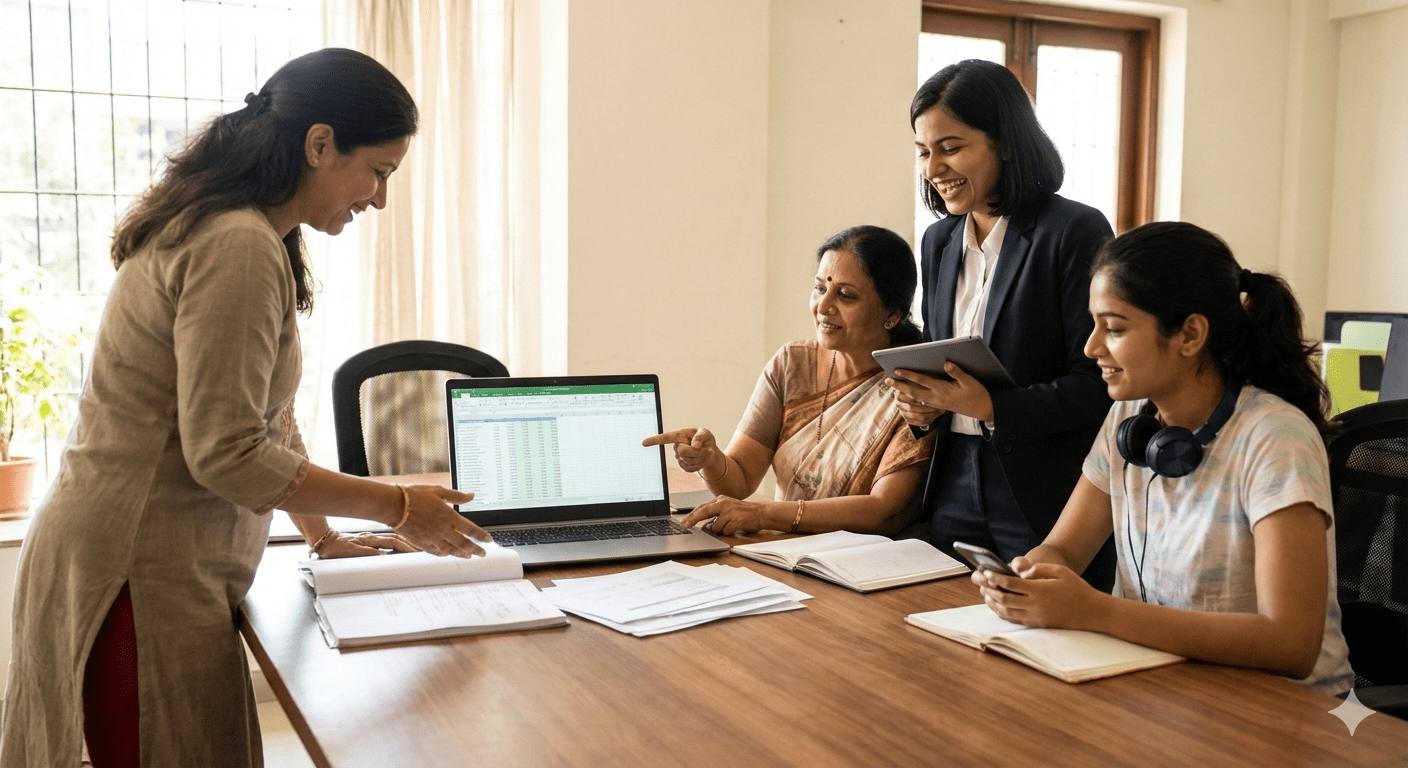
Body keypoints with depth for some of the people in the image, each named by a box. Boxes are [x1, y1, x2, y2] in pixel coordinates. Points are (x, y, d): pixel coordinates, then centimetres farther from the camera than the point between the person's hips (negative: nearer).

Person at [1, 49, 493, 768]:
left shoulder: (258, 238, 13)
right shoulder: (239, 248, -20)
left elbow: (266, 411, 18)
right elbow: (227, 455, -22)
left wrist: (323, 533, 19)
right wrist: (397, 507, -14)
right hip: (142, 579, -10)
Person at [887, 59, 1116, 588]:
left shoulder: (1076, 232, -9)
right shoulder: (939, 242, 12)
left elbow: (1097, 384, -13)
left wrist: (991, 407, -23)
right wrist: (923, 405, -2)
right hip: (954, 495, 6)